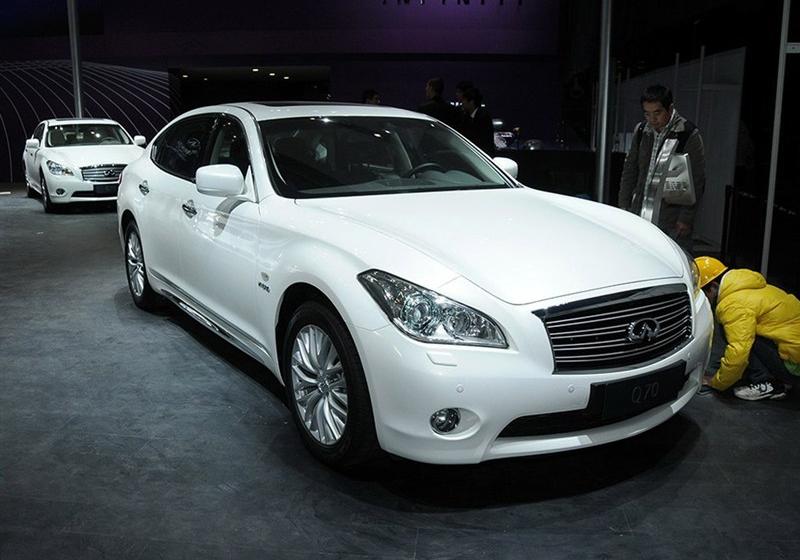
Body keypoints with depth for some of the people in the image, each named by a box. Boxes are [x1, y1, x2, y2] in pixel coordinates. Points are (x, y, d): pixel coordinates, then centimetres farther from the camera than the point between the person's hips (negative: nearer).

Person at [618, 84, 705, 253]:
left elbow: (696, 180, -6)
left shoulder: (689, 135, -5)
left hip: (672, 220, -5)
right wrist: (623, 207, 12)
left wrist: (686, 218, -10)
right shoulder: (641, 131, 10)